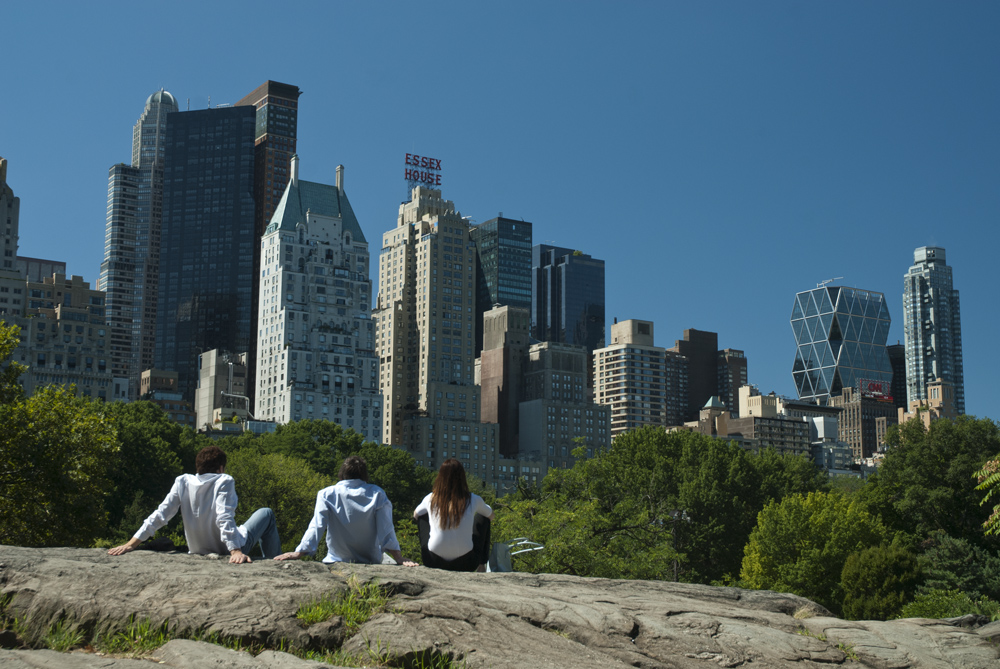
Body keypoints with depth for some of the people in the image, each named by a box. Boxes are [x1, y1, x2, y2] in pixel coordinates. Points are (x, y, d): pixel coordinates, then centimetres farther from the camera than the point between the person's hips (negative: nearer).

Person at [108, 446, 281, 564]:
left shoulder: (182, 482, -7)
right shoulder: (224, 481, -18)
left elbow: (160, 515, -12)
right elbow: (225, 518, -30)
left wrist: (131, 544, -12)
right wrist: (235, 551, -37)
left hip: (198, 551, 5)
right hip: (229, 550, -5)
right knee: (267, 514, 19)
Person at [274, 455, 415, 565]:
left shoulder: (327, 495, -7)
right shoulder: (377, 494, -5)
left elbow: (316, 527, -14)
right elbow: (386, 530, -10)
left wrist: (298, 553, -14)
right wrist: (399, 559, -12)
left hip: (336, 562, -1)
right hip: (370, 562, 1)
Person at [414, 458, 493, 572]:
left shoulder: (431, 499, -2)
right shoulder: (473, 500, -4)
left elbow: (415, 514, 22)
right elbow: (491, 516, 18)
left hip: (434, 563, 1)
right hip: (466, 565, -1)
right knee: (482, 517, 23)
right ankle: (481, 566, 26)